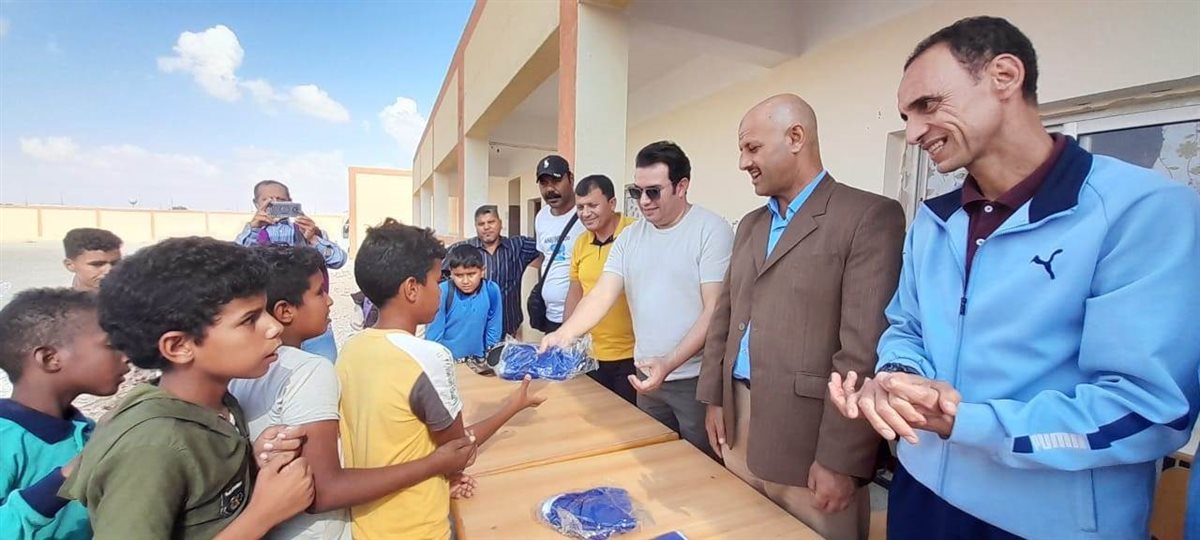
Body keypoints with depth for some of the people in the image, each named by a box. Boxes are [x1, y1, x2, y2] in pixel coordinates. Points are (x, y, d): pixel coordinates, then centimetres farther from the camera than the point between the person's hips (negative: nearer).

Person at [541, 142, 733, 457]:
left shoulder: (712, 230, -11)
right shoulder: (629, 237, 5)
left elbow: (715, 310, -16)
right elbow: (602, 295, -1)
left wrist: (669, 363, -24)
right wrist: (564, 334, -16)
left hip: (695, 379, -5)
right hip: (647, 376, 5)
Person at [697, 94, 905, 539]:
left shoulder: (870, 217, -10)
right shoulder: (750, 224, 12)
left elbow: (865, 348, -17)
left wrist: (840, 459, -17)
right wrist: (714, 398, 9)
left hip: (809, 438, -6)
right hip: (739, 424, 7)